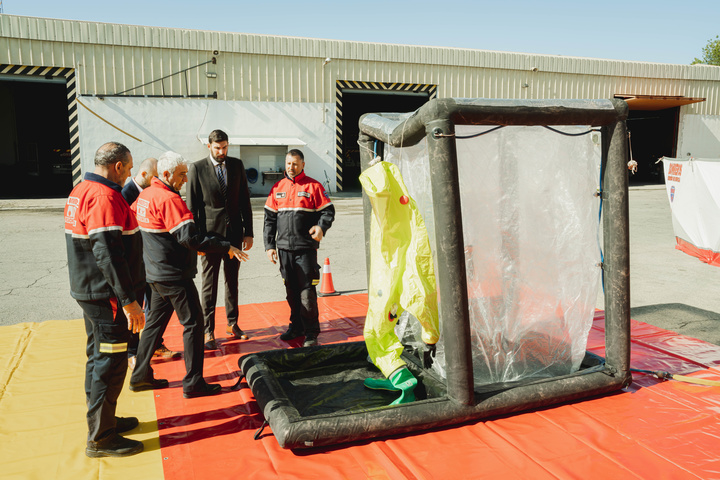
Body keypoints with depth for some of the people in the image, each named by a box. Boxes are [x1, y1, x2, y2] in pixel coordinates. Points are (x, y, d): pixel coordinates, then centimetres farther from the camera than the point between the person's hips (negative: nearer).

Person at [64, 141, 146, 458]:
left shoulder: (80, 191, 13)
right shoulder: (104, 196, -20)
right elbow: (108, 254, -26)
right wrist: (129, 301, -24)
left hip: (89, 290, 11)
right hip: (106, 296, -11)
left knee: (98, 358, 20)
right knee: (111, 363, -1)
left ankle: (102, 419, 34)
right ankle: (101, 439, 10)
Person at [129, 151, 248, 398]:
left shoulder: (144, 195, 9)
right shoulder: (169, 199, -20)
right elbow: (189, 237, -27)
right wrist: (226, 247, -24)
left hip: (156, 273, 9)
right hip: (175, 276, -9)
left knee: (155, 322, 18)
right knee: (193, 323, -1)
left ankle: (140, 376, 27)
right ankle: (193, 383, 5)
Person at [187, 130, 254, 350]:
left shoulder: (237, 165, 5)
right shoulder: (197, 168, -4)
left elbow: (245, 200, 7)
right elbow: (192, 206, -4)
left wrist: (248, 232, 3)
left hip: (234, 233, 3)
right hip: (210, 234, -3)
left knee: (232, 281, 14)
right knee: (209, 285, 3)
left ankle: (232, 324, 27)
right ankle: (208, 331, 11)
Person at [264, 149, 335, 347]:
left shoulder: (313, 186, 0)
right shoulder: (278, 188, 11)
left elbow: (328, 211, -1)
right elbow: (270, 218, 13)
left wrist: (321, 227, -21)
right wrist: (269, 245, 8)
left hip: (306, 248, -4)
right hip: (284, 248, 4)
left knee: (307, 291, -5)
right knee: (291, 291, 12)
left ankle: (311, 333, 5)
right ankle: (297, 327, 26)